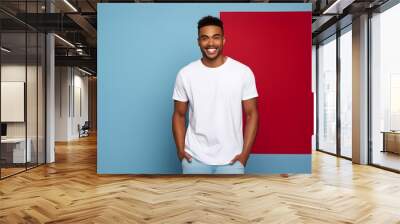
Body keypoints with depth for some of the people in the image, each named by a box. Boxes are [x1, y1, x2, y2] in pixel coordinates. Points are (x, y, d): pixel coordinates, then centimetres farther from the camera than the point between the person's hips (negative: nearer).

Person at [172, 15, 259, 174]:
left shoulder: (243, 72, -7)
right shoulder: (185, 74, -4)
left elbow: (251, 114, -2)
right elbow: (179, 115, 4)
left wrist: (245, 152, -8)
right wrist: (180, 149, -4)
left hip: (231, 159, 0)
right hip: (194, 158, 1)